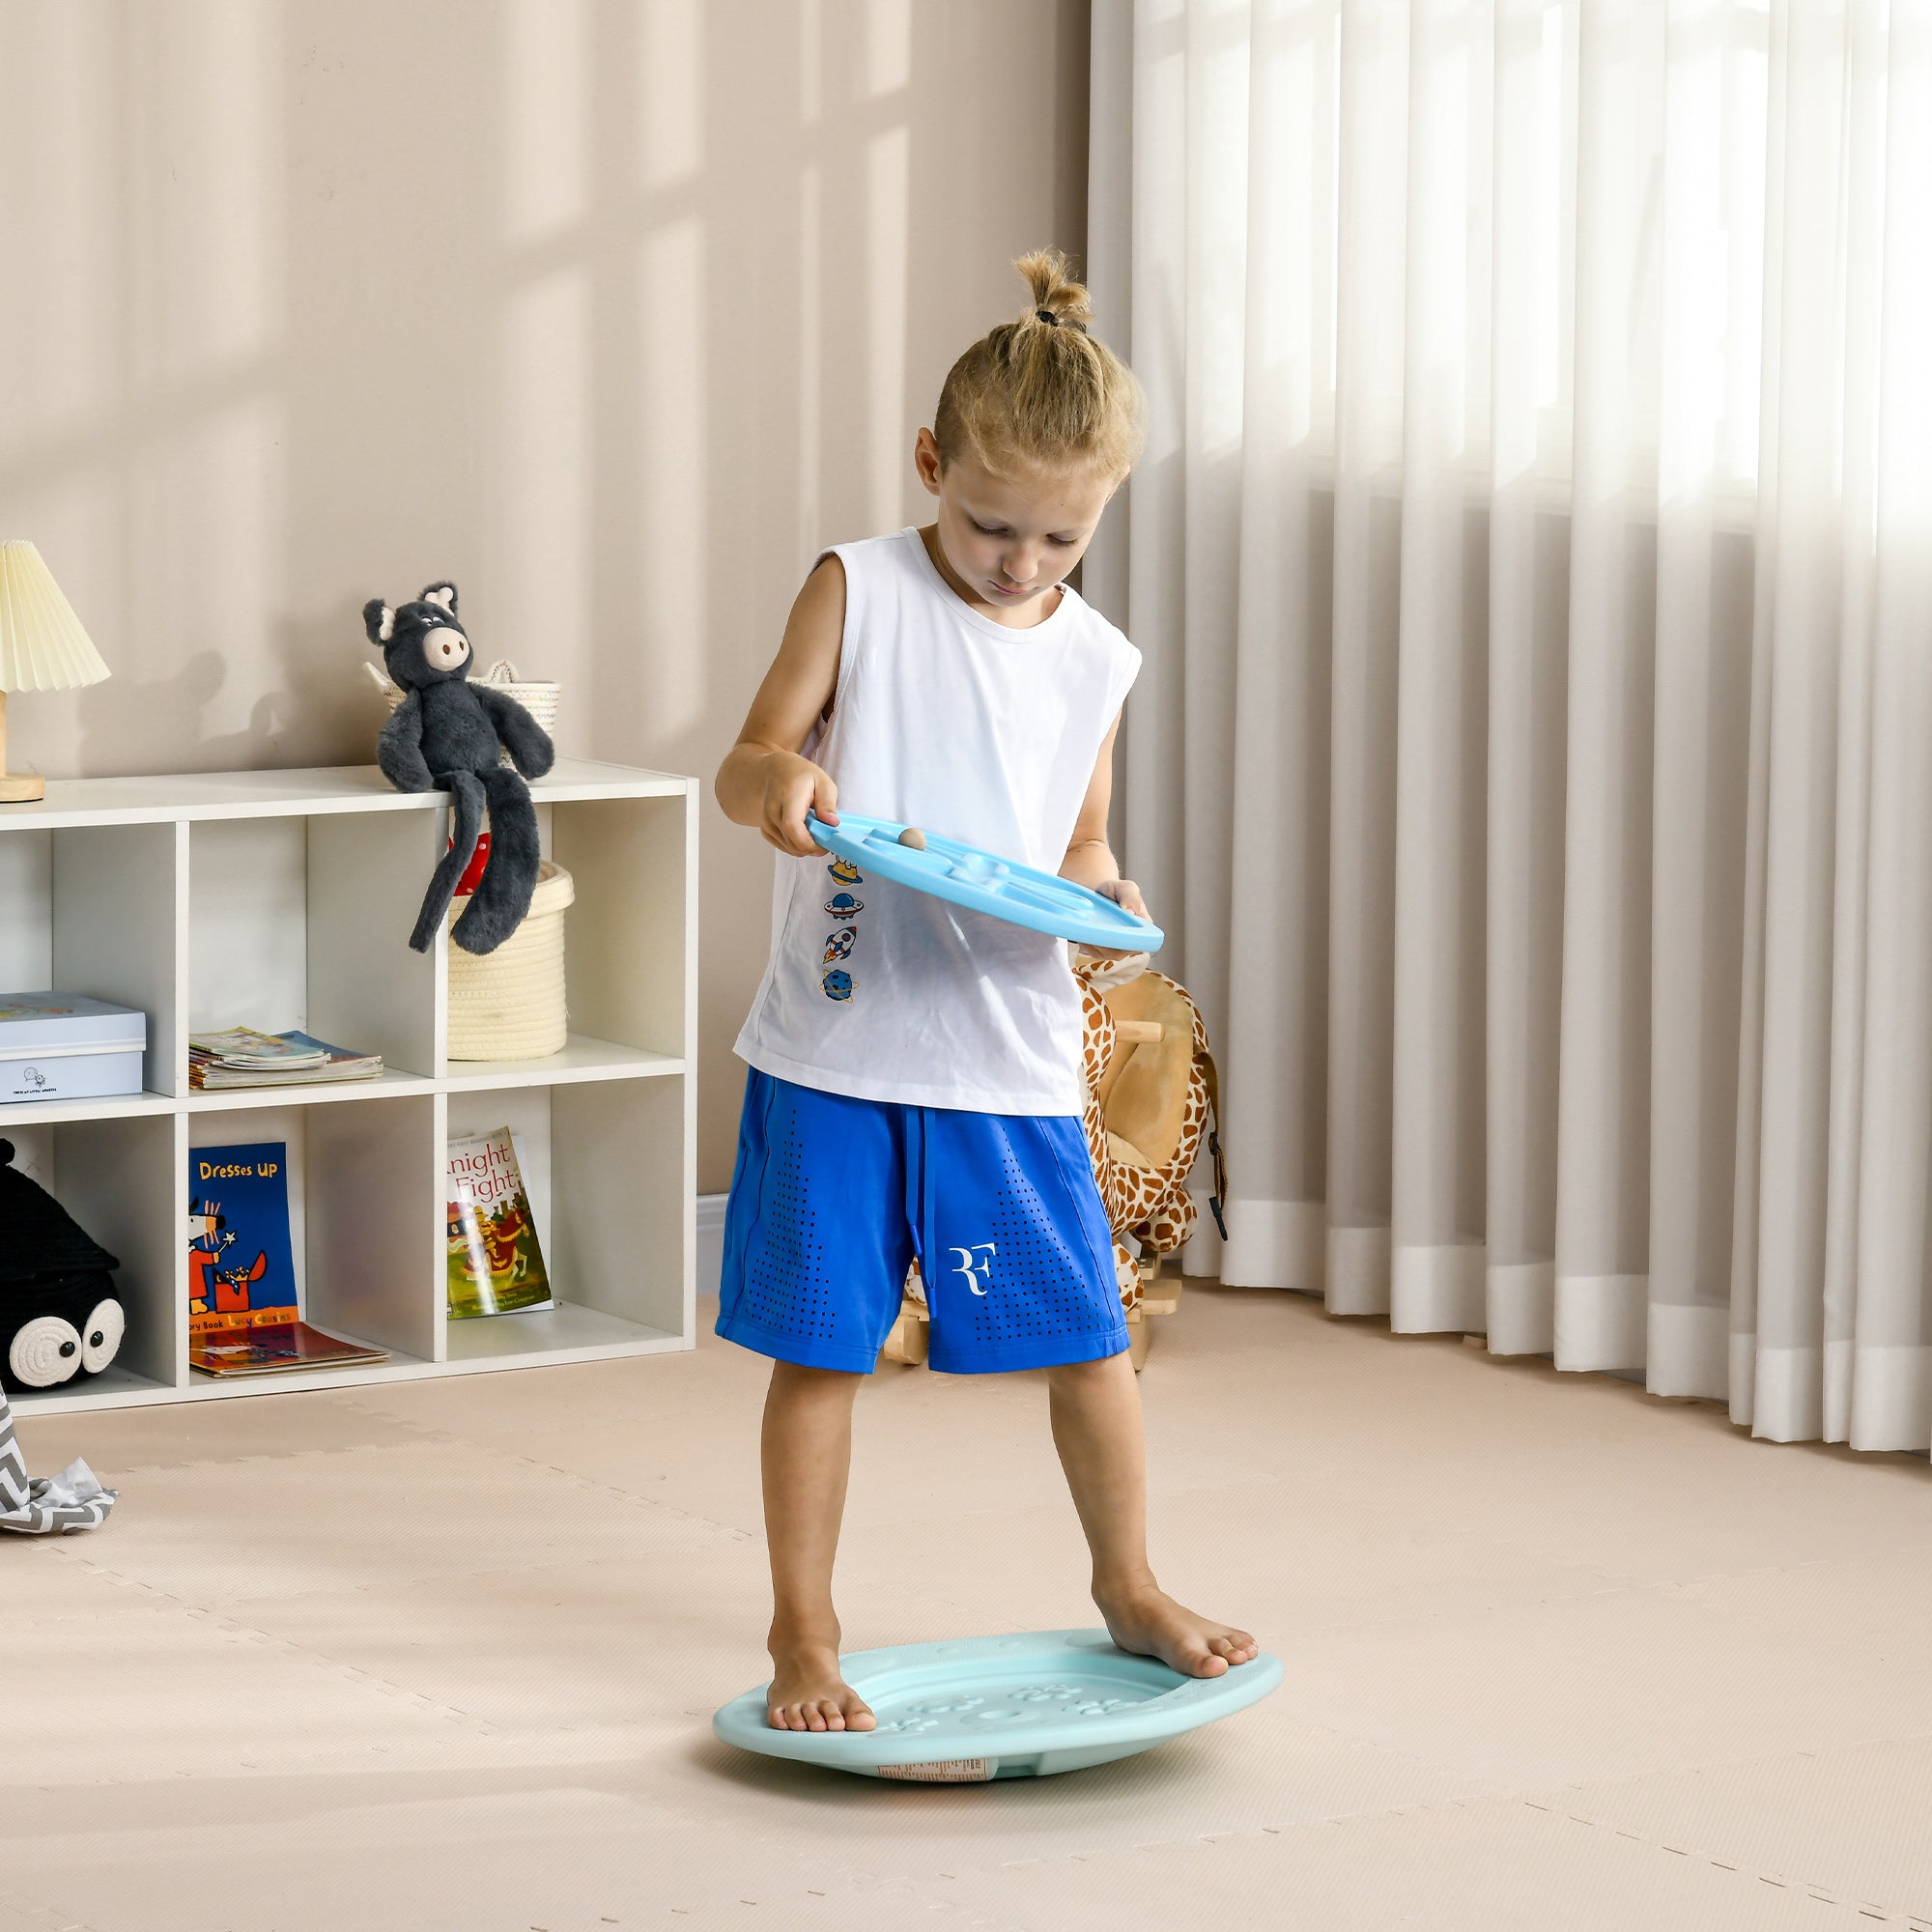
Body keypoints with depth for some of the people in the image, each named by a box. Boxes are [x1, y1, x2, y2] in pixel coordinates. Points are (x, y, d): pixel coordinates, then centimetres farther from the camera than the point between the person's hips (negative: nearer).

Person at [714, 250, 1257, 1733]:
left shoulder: (1095, 661, 6)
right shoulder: (859, 591, -2)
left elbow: (1081, 840, 14)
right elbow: (748, 765, -3)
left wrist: (1098, 889, -9)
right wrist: (779, 784, -26)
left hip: (1010, 1058, 2)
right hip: (838, 1052, -2)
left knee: (1088, 1335, 8)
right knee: (821, 1349, 4)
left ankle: (1129, 1585, 29)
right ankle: (804, 1628, 17)